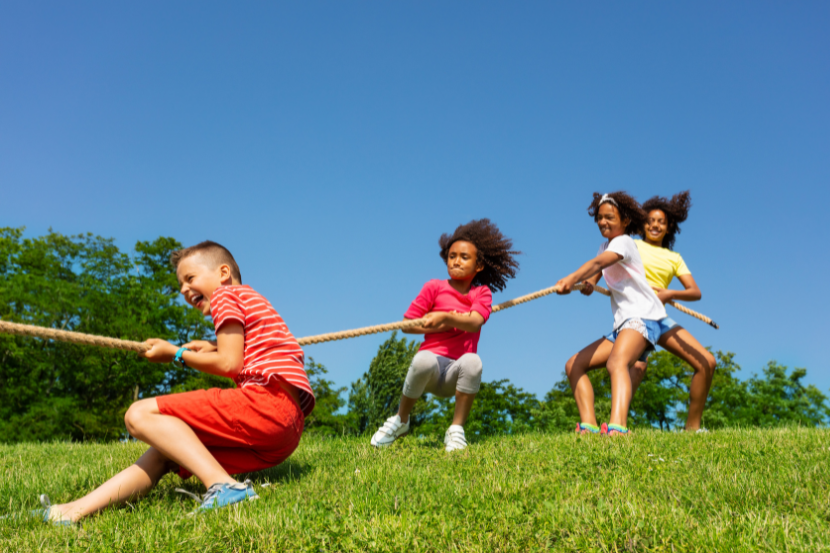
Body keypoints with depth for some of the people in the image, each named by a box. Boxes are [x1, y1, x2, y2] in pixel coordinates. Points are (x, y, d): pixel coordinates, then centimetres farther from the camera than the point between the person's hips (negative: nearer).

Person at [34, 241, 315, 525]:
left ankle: (224, 486, -26)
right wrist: (215, 350, 24)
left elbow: (229, 364, -6)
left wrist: (177, 354, 7)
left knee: (140, 415, -12)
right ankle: (75, 511, 8)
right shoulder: (252, 300, 34)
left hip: (266, 403, -10)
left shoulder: (225, 294, 6)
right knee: (164, 451, 14)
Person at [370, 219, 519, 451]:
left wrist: (445, 317, -31)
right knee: (424, 360, -37)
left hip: (456, 374, 1)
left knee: (472, 361, -35)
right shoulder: (434, 287, 5)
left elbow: (474, 323, -14)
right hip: (432, 365, 0)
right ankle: (400, 420, -10)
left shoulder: (482, 293, 7)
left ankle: (456, 430, -18)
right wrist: (441, 327, -8)